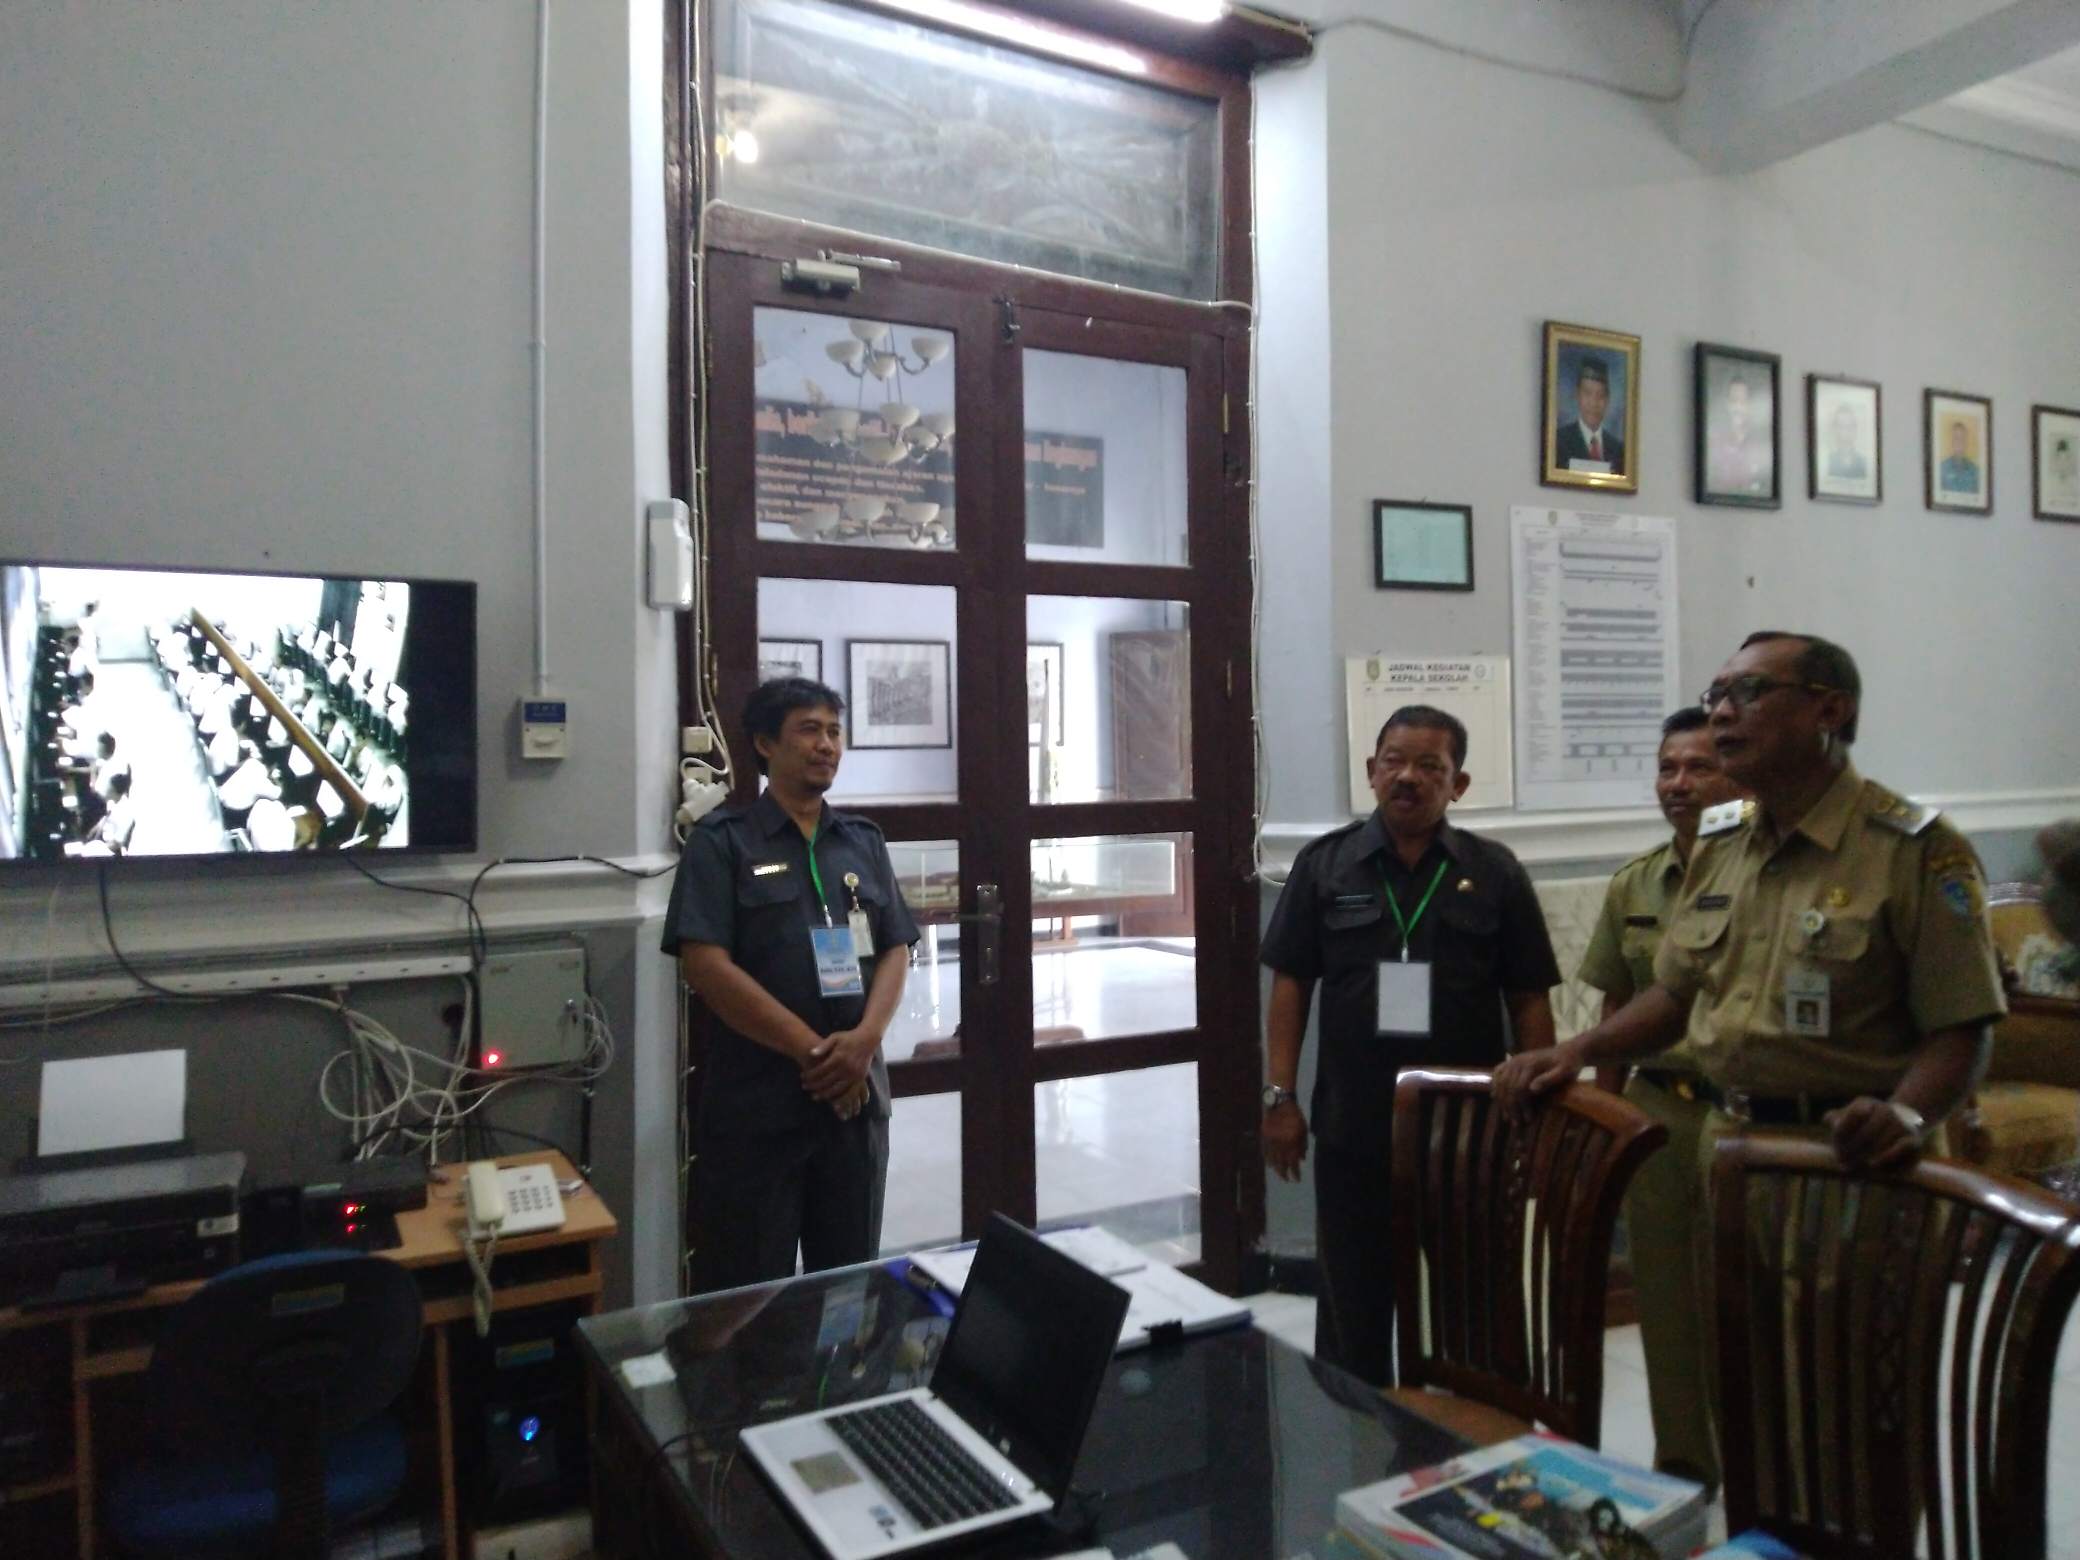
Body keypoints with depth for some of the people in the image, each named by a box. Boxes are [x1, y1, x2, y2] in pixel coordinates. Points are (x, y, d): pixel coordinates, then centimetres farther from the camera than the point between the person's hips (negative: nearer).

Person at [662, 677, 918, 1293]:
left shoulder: (865, 841, 12)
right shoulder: (721, 840, -3)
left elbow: (895, 951, 8)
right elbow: (706, 964, -12)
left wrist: (865, 1040, -11)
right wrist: (812, 1050, -15)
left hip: (856, 1090, 5)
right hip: (755, 1101, -4)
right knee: (749, 1289, 4)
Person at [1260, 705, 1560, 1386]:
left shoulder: (1494, 872, 1)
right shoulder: (1325, 863, 0)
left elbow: (1529, 999, 3)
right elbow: (1291, 983, 1)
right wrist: (1280, 1097, -3)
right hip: (1352, 1126, 0)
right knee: (1352, 1303, 12)